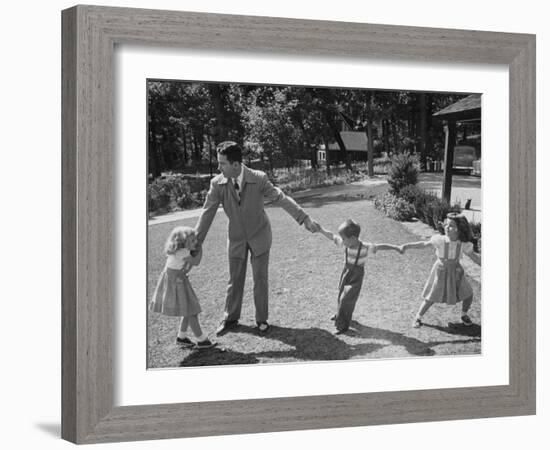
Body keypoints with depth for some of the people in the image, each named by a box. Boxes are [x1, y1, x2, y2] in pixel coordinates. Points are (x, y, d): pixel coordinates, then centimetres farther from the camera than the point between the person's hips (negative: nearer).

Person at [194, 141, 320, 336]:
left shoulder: (258, 179, -22)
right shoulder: (217, 183, -18)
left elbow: (281, 199, -20)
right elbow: (207, 213, -11)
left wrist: (305, 219, -26)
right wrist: (196, 242, -10)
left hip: (259, 236, -2)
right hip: (236, 238, 2)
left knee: (260, 279, 5)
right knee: (235, 279, 11)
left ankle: (262, 319, 23)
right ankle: (230, 319, 29)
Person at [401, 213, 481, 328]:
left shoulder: (463, 244, -19)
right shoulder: (440, 240, -24)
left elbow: (473, 256, -5)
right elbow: (424, 244, -11)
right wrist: (407, 246, -16)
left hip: (456, 272, 2)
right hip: (440, 271, -2)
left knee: (468, 295, 7)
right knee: (431, 298, 1)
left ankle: (464, 315, 36)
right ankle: (418, 317, 24)